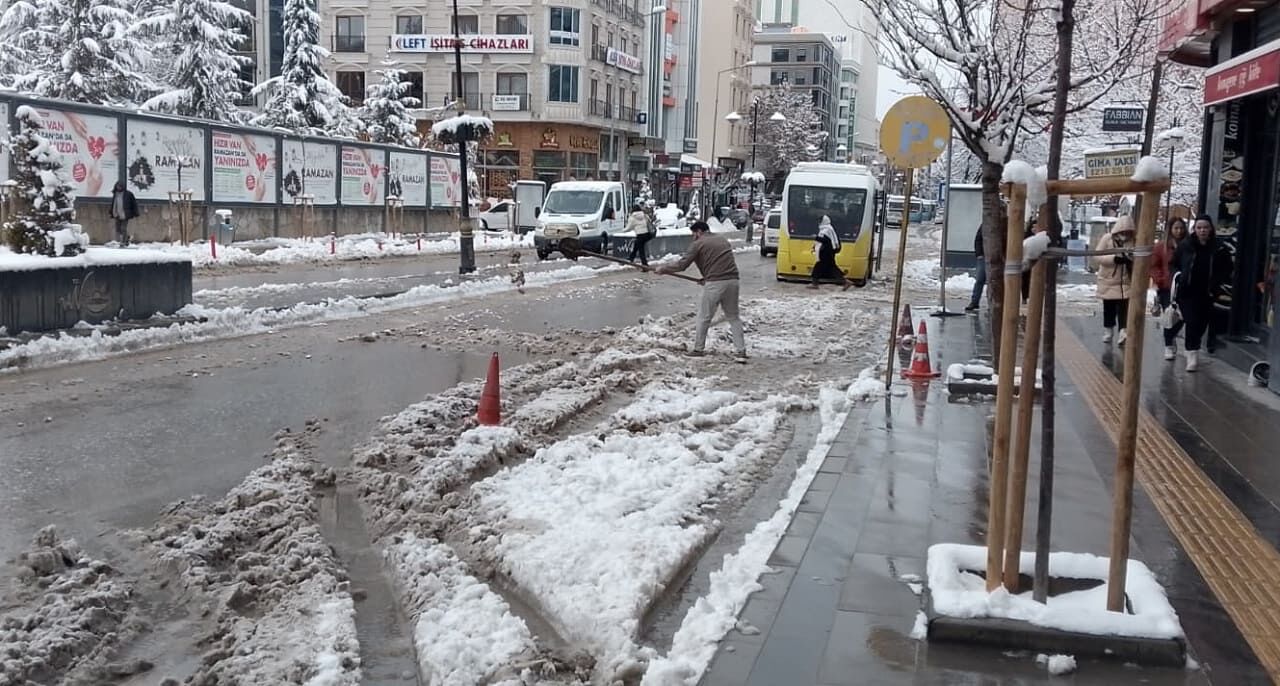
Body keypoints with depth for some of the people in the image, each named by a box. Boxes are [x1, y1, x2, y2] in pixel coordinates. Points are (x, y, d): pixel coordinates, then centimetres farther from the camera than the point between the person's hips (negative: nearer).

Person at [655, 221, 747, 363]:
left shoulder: (699, 244, 1)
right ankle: (740, 352, 7)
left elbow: (682, 265, -1)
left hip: (715, 283, -6)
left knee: (704, 317, 10)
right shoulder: (723, 240, 20)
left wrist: (663, 269, 11)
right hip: (732, 281, 6)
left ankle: (698, 349, 19)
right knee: (733, 317, 13)